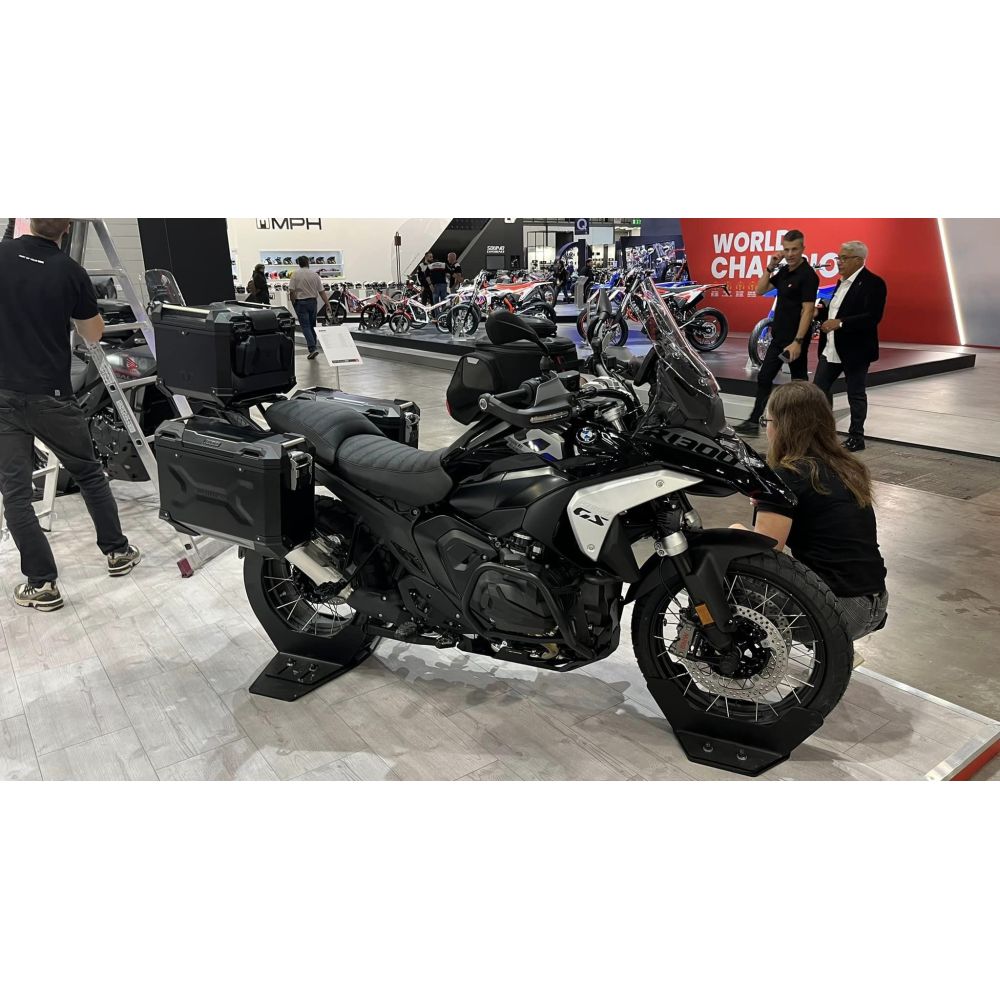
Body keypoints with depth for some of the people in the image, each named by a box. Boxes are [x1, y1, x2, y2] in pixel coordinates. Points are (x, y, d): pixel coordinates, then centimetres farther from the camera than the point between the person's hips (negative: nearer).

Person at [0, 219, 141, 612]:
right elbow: (93, 335, 7)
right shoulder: (71, 272, -5)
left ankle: (42, 584, 5)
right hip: (51, 396, 0)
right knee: (90, 474, 18)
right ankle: (117, 551, 28)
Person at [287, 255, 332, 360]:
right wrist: (327, 303, 6)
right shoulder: (314, 274, 2)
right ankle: (313, 345, 20)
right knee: (312, 325, 15)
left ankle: (312, 348, -18)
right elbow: (322, 291, 1)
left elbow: (292, 291, -10)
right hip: (313, 302, 4)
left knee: (305, 326, -6)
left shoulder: (295, 274, -7)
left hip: (301, 302, -4)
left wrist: (293, 302, 4)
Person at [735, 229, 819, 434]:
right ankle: (754, 421, 13)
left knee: (799, 382, 3)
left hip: (795, 339, -8)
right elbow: (760, 290, 11)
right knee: (764, 378, 8)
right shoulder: (784, 271, 8)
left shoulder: (808, 275, -15)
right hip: (778, 336, 8)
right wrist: (770, 267, -2)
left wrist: (797, 342, -26)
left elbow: (808, 310, -20)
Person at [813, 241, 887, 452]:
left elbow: (873, 317, -22)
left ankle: (856, 438, 14)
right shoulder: (843, 282, 13)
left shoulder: (872, 283, -13)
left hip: (855, 350, -8)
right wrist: (823, 312, 3)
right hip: (831, 349, 8)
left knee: (856, 395, 3)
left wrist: (840, 322, -27)